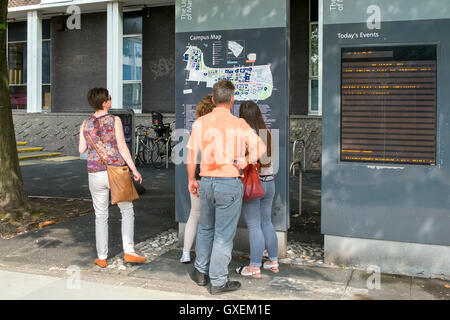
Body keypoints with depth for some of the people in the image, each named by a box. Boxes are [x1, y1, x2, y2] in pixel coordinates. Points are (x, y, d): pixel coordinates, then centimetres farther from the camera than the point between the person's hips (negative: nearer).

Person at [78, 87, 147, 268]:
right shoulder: (114, 120, -6)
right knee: (127, 211, 12)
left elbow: (81, 150, 11)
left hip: (96, 174, 3)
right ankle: (128, 251, 5)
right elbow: (122, 147, -10)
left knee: (101, 216, 13)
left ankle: (101, 258, 16)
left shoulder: (86, 124, 4)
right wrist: (134, 170, -5)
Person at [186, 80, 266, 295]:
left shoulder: (201, 122, 2)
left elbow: (191, 154, 5)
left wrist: (191, 180, 14)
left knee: (205, 229, 21)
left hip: (206, 182, 4)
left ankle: (201, 272, 32)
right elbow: (260, 148, -9)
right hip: (230, 183, -3)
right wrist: (244, 162, -1)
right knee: (223, 234, 4)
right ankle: (218, 282, 12)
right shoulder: (239, 124, -6)